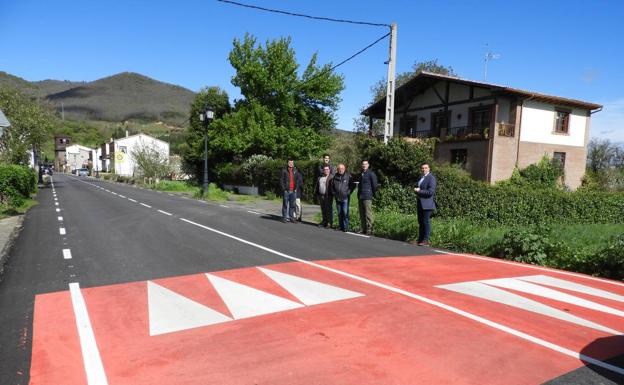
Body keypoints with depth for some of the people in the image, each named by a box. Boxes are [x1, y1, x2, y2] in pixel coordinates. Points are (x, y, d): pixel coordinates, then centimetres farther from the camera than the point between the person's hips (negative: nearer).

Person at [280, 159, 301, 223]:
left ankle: (291, 217, 15)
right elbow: (281, 179, -1)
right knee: (285, 204, 1)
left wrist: (297, 187, 5)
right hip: (286, 190, -3)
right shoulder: (284, 170, 0)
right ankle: (284, 217, 8)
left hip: (293, 190, 3)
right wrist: (283, 188, -8)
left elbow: (299, 179, 14)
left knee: (292, 204, 7)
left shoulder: (295, 170, 9)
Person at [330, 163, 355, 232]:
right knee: (339, 213, 11)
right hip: (337, 198, 4)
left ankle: (346, 227, -4)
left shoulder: (348, 176, -4)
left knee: (345, 213, -9)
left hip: (345, 198, -4)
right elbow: (332, 185, 19)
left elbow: (353, 185, 1)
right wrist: (333, 193, 9)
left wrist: (348, 192, -5)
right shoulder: (335, 177, 7)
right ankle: (340, 226, 19)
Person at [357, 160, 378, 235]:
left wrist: (373, 194, -1)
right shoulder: (361, 174, 17)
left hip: (367, 197, -8)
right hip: (360, 197, 8)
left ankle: (369, 229, -4)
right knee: (362, 214, 11)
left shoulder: (371, 174, -7)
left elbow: (374, 185, -6)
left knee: (368, 214, -8)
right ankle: (363, 229, 18)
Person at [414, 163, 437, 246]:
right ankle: (420, 240, 16)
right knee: (420, 222, 10)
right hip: (420, 204, 9)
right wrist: (416, 190, 12)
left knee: (426, 222, -8)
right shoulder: (422, 178, 18)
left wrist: (419, 191, -16)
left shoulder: (431, 178, -9)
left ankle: (426, 240, -4)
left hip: (427, 204, -9)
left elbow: (430, 192, -18)